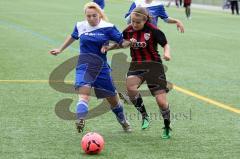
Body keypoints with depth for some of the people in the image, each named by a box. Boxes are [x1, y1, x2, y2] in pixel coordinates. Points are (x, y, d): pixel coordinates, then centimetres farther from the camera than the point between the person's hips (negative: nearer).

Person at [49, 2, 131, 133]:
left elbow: (122, 42, -2)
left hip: (101, 66, 0)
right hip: (84, 64, 0)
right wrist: (60, 50, 34)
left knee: (112, 98, 11)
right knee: (84, 92, -27)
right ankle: (80, 120, -41)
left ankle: (124, 122, 36)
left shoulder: (107, 28, -6)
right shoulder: (80, 26, 3)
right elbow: (72, 37, 24)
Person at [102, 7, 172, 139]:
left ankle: (167, 128, 19)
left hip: (154, 65, -3)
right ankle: (144, 115, -10)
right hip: (136, 65, 3)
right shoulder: (129, 30, 0)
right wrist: (108, 47, 1)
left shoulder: (153, 30, -12)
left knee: (161, 101, -6)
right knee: (130, 86, -30)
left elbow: (165, 44, -3)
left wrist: (167, 53, -24)